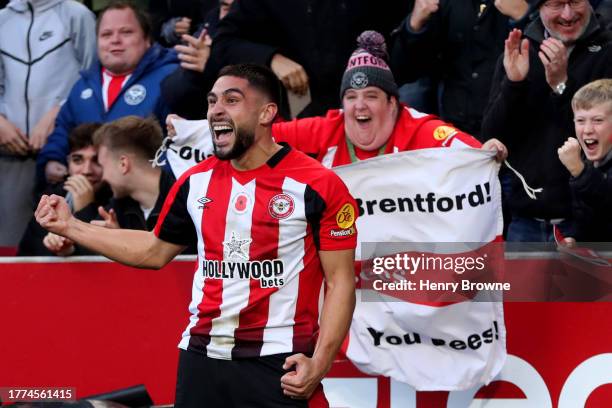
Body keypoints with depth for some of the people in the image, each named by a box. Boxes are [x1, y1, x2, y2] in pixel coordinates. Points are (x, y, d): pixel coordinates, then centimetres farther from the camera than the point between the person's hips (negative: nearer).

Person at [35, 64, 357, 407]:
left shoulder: (318, 185, -8)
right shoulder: (196, 182, 9)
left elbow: (340, 281, -7)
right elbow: (155, 250, 23)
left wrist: (320, 363, -17)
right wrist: (70, 227, 19)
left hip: (278, 366, -5)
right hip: (201, 360, 5)